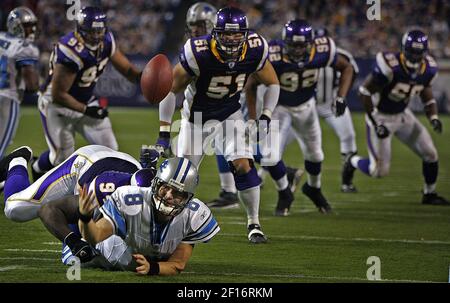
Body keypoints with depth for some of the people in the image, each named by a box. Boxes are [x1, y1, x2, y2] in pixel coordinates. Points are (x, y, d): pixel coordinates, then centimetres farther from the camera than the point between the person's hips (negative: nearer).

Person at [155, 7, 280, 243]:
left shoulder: (255, 51, -20)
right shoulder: (198, 53, -30)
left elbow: (272, 83, 1)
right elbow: (170, 89, -18)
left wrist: (266, 116, -10)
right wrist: (164, 133, -17)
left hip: (230, 113, 2)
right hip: (197, 115, -2)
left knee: (243, 165, -15)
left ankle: (254, 224, -2)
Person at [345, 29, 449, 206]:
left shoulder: (428, 70, -8)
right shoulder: (390, 66, -30)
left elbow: (428, 98, 9)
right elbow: (364, 92, -23)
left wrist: (434, 118, -10)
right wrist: (376, 124, -23)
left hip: (403, 115, 6)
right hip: (381, 117, -6)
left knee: (430, 154, 3)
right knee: (380, 170, -6)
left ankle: (430, 194, 26)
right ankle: (352, 162, 26)